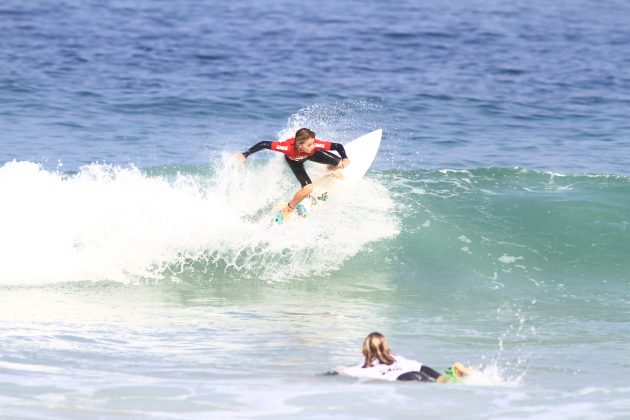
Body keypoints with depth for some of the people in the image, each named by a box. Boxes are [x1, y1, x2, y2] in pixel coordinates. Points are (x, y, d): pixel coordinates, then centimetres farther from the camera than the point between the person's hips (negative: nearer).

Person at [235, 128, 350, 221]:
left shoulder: (314, 145, -42)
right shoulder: (288, 147, -47)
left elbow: (338, 146, -33)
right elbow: (264, 144, -41)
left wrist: (345, 159, -48)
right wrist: (245, 155, -39)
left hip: (312, 154, 3)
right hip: (294, 160, -3)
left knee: (339, 164, -5)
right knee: (308, 188, -24)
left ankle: (329, 171, 35)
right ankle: (288, 210, 3)